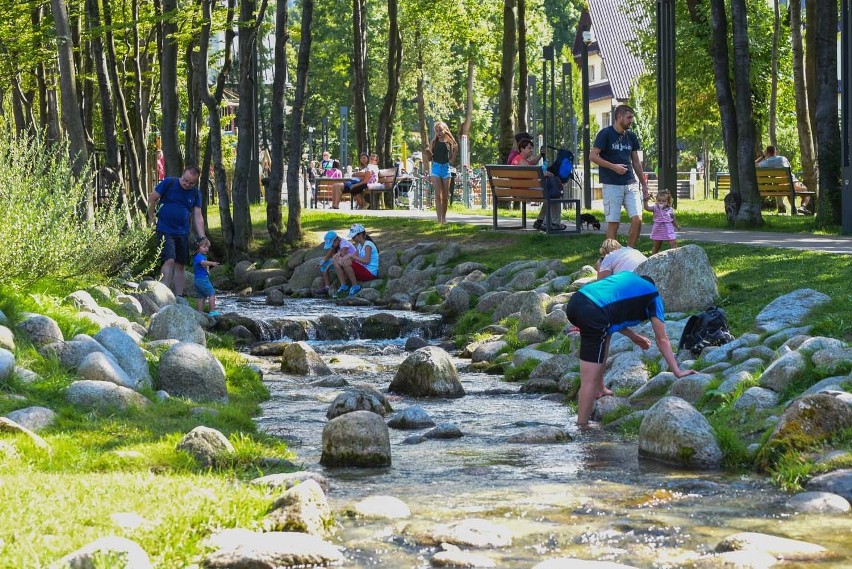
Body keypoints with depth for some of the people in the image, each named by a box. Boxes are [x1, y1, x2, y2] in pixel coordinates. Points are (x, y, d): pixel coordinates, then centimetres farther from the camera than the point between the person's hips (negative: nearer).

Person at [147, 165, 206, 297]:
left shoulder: (196, 194, 4)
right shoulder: (169, 183, -8)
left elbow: (198, 217, 2)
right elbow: (152, 198, -1)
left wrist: (202, 238, -6)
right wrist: (151, 218, -2)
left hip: (182, 233, 5)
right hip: (165, 231, -5)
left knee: (180, 265, 9)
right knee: (169, 260, -19)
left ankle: (179, 297, 16)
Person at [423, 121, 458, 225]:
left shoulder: (450, 143, 4)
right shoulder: (433, 143, 3)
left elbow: (451, 160, 6)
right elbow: (430, 159, 6)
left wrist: (455, 152, -8)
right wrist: (427, 155, -14)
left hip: (446, 168, 2)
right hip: (436, 168, -2)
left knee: (445, 196, 7)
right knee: (438, 195, -10)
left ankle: (444, 217, 20)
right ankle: (439, 219, -15)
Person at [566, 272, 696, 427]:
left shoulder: (626, 275, 35)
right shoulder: (653, 296, 21)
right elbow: (662, 340, 19)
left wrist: (633, 336, 45)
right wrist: (678, 372, 22)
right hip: (592, 314, -7)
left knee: (605, 334, 35)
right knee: (589, 380, -3)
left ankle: (599, 389, 37)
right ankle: (582, 426, -5)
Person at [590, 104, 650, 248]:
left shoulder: (631, 136, 13)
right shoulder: (606, 134, -5)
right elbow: (592, 156, -9)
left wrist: (644, 184, 18)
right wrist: (613, 166, -14)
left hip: (630, 184, 5)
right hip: (612, 186, -5)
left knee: (637, 220, -5)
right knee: (613, 223, -3)